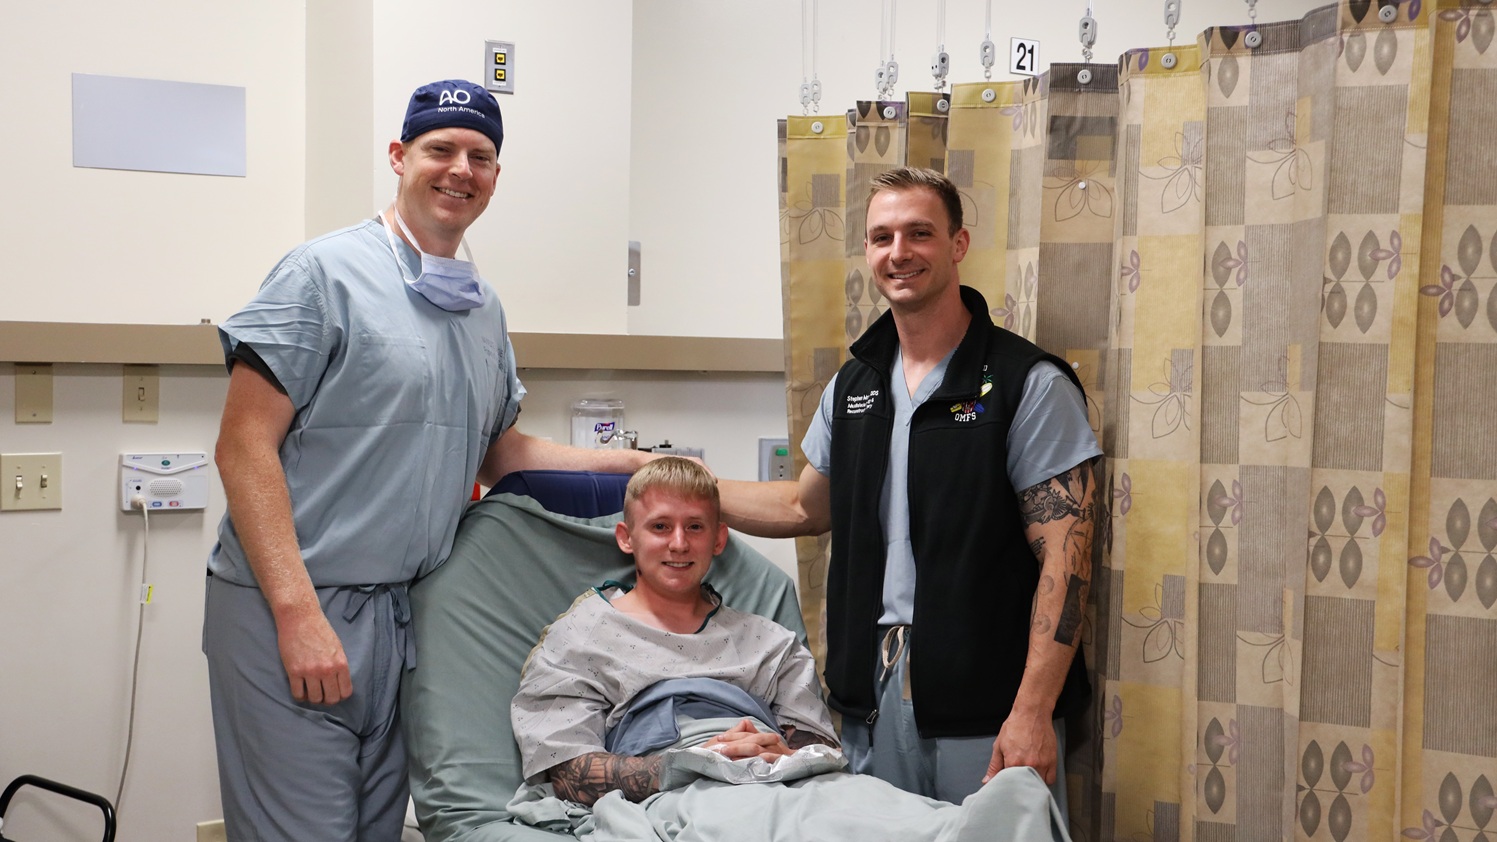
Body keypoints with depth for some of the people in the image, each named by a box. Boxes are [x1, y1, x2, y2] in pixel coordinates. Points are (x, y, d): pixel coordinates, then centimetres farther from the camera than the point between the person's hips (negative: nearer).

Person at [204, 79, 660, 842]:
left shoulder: (484, 307, 14)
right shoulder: (324, 274, -8)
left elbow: (499, 455, 22)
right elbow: (244, 449, -12)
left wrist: (641, 463, 10)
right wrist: (298, 612, -19)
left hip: (403, 613, 7)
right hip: (291, 608, -7)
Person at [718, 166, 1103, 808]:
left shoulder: (1030, 385, -9)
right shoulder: (854, 385, 11)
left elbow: (1065, 560, -13)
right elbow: (808, 507, 24)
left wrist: (1032, 713, -20)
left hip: (985, 707, -6)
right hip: (871, 694, 6)